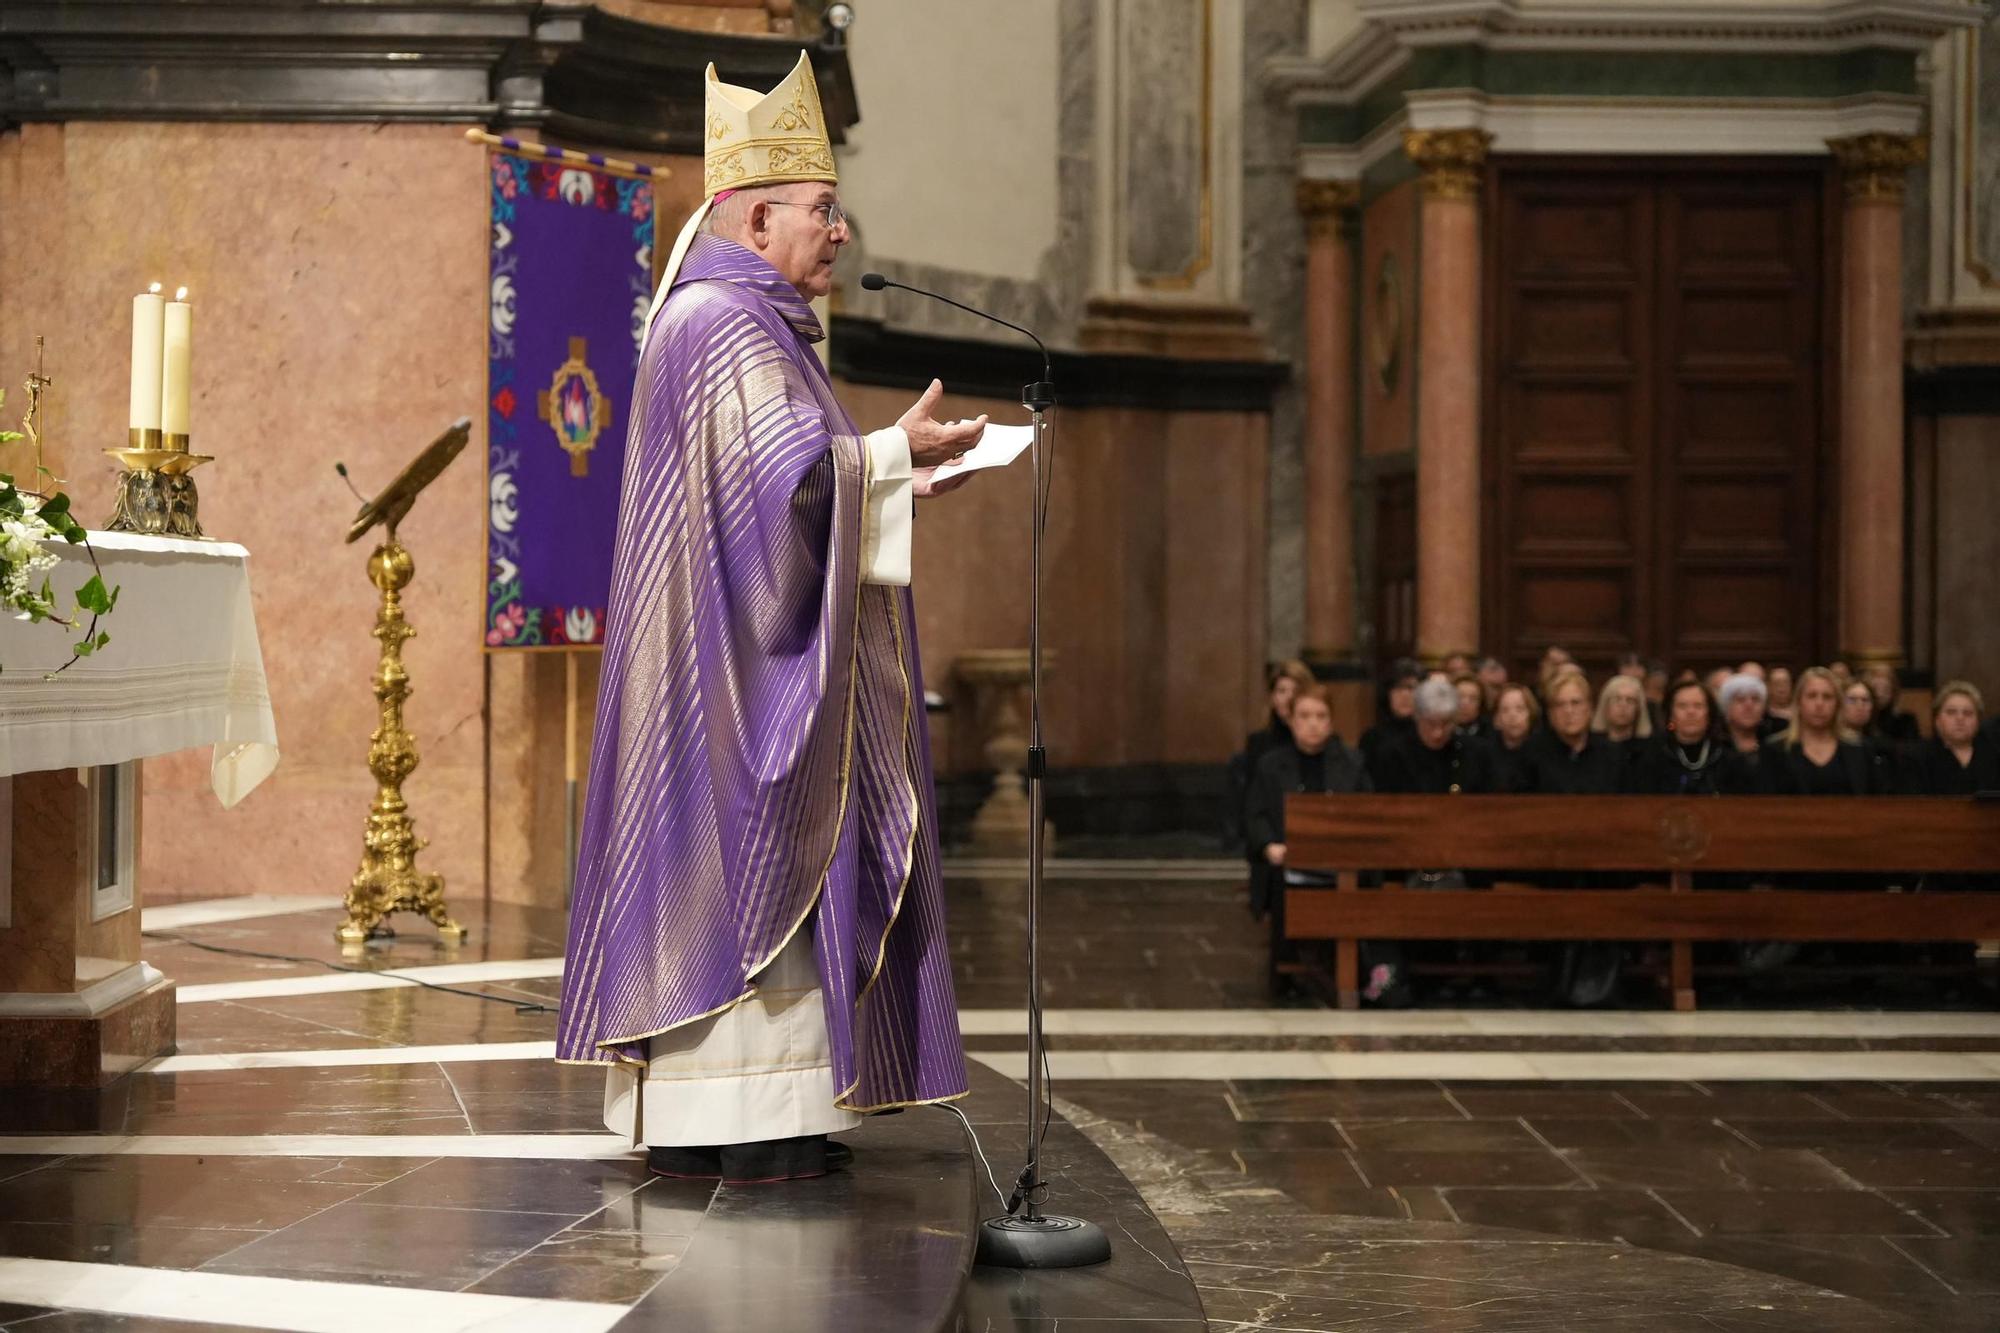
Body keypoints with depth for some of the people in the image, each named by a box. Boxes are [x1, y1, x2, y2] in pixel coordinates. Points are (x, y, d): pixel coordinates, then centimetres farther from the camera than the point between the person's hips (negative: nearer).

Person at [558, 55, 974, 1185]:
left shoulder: (722, 319, 20)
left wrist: (886, 474, 14)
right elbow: (791, 476, -24)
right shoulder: (728, 325, -14)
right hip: (746, 660, -11)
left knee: (729, 856, 9)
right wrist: (896, 455, -11)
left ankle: (684, 1112, 11)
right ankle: (741, 1120, -9)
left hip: (743, 649, 11)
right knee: (748, 848, -10)